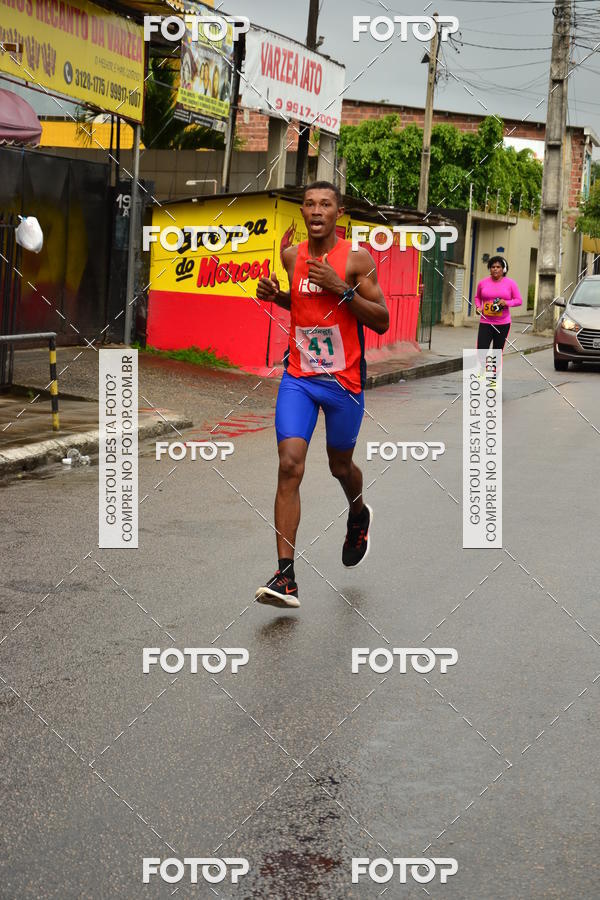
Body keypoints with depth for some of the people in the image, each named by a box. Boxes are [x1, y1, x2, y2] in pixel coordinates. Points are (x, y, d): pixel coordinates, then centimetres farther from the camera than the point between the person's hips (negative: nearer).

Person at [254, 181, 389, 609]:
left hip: (344, 381, -2)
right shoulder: (292, 256, 5)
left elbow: (382, 322, -11)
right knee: (290, 465, -14)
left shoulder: (357, 260, -9)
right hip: (299, 377, 2)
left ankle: (359, 515, 54)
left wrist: (341, 287, -22)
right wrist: (275, 295, 2)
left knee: (340, 465, 15)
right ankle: (286, 578, -16)